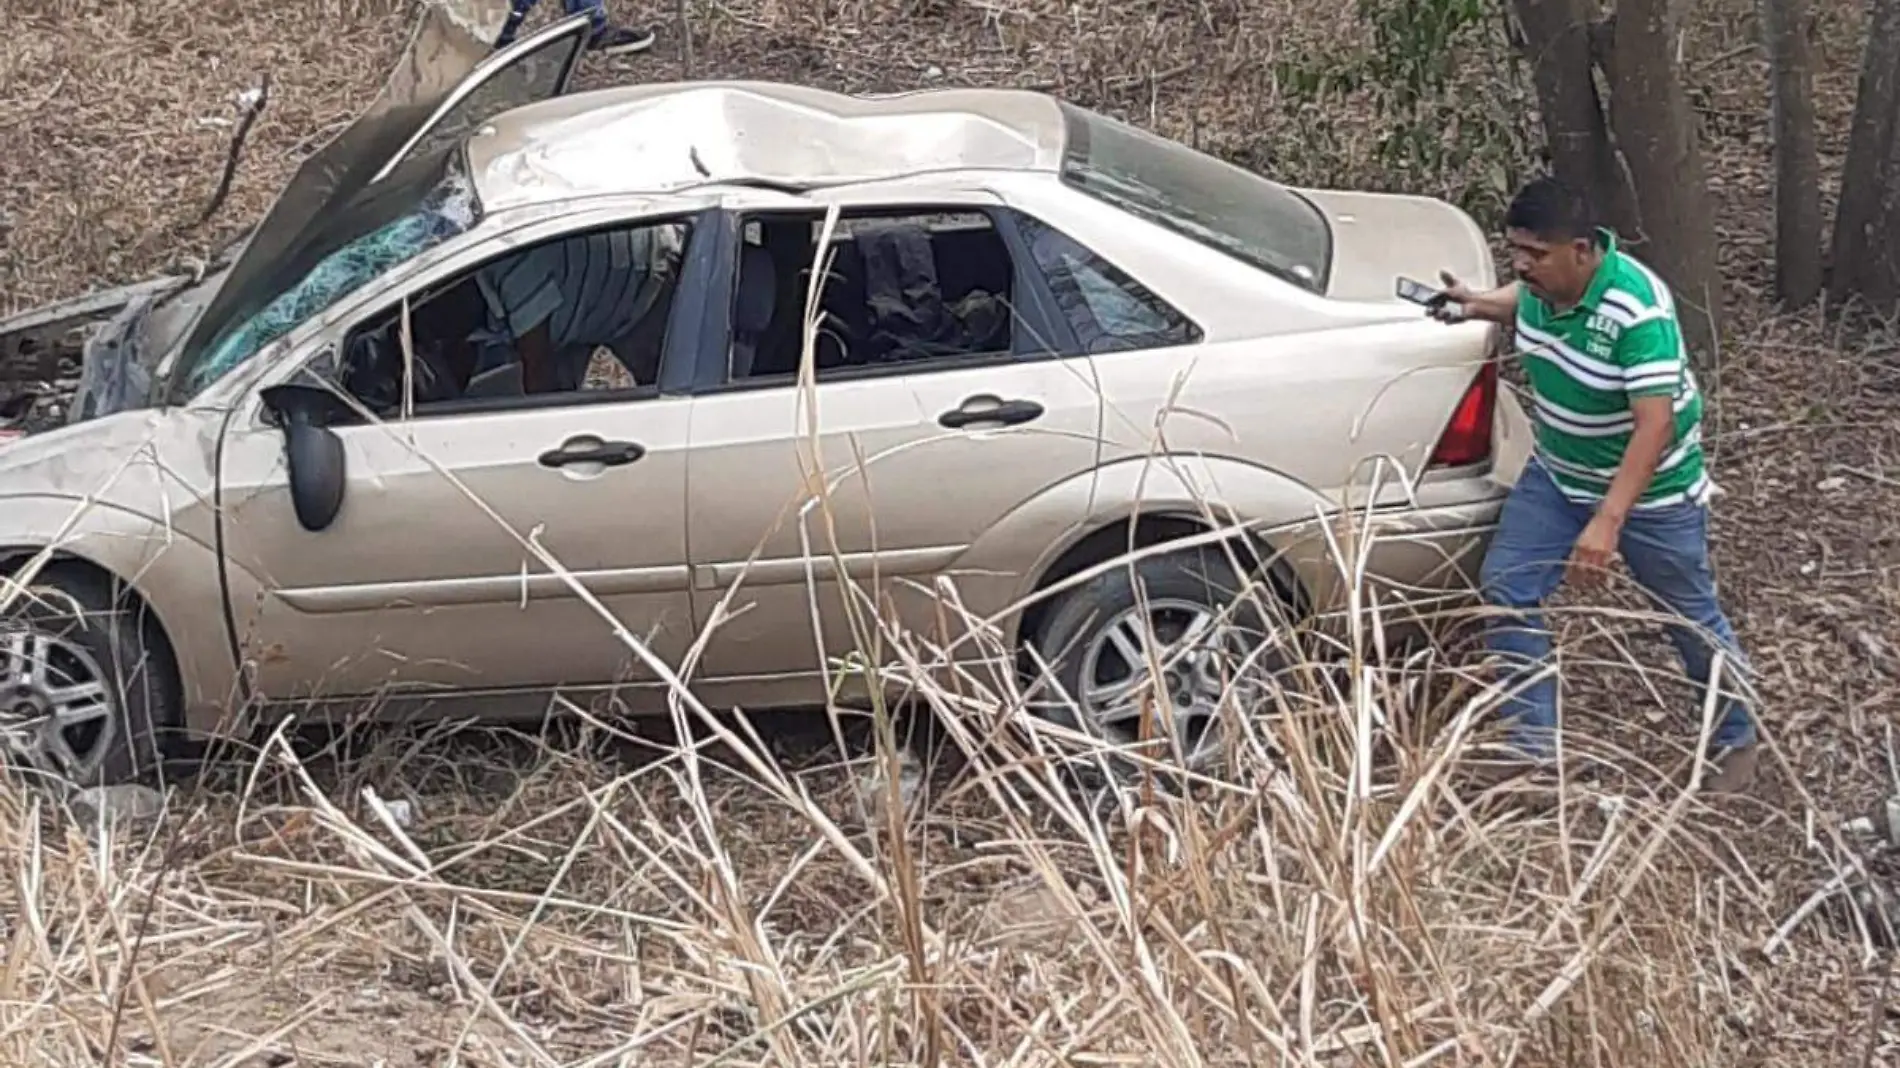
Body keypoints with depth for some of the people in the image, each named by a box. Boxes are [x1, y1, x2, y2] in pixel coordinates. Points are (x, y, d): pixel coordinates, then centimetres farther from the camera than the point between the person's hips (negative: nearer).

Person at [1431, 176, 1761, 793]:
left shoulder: (1636, 310, -34)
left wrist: (1607, 522, -45)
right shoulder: (1540, 284, -12)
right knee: (1505, 588, -2)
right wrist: (1475, 306, -3)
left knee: (1692, 618, 10)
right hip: (1557, 476, 7)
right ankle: (1533, 742, 11)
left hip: (1650, 488, -6)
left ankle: (1736, 742, 34)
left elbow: (1655, 425, -38)